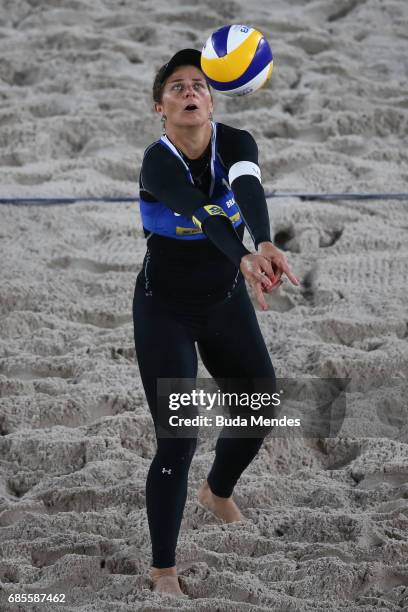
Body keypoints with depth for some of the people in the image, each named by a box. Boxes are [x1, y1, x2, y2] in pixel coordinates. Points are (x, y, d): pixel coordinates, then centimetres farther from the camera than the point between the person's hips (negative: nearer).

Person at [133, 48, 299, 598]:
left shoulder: (235, 143, -17)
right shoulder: (158, 162, -26)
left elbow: (249, 192, -39)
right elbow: (202, 213, -45)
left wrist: (266, 245, -59)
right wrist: (245, 258, -63)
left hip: (227, 304, 4)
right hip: (164, 310, -4)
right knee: (177, 441, -10)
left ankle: (218, 491, 47)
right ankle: (164, 571, 5)